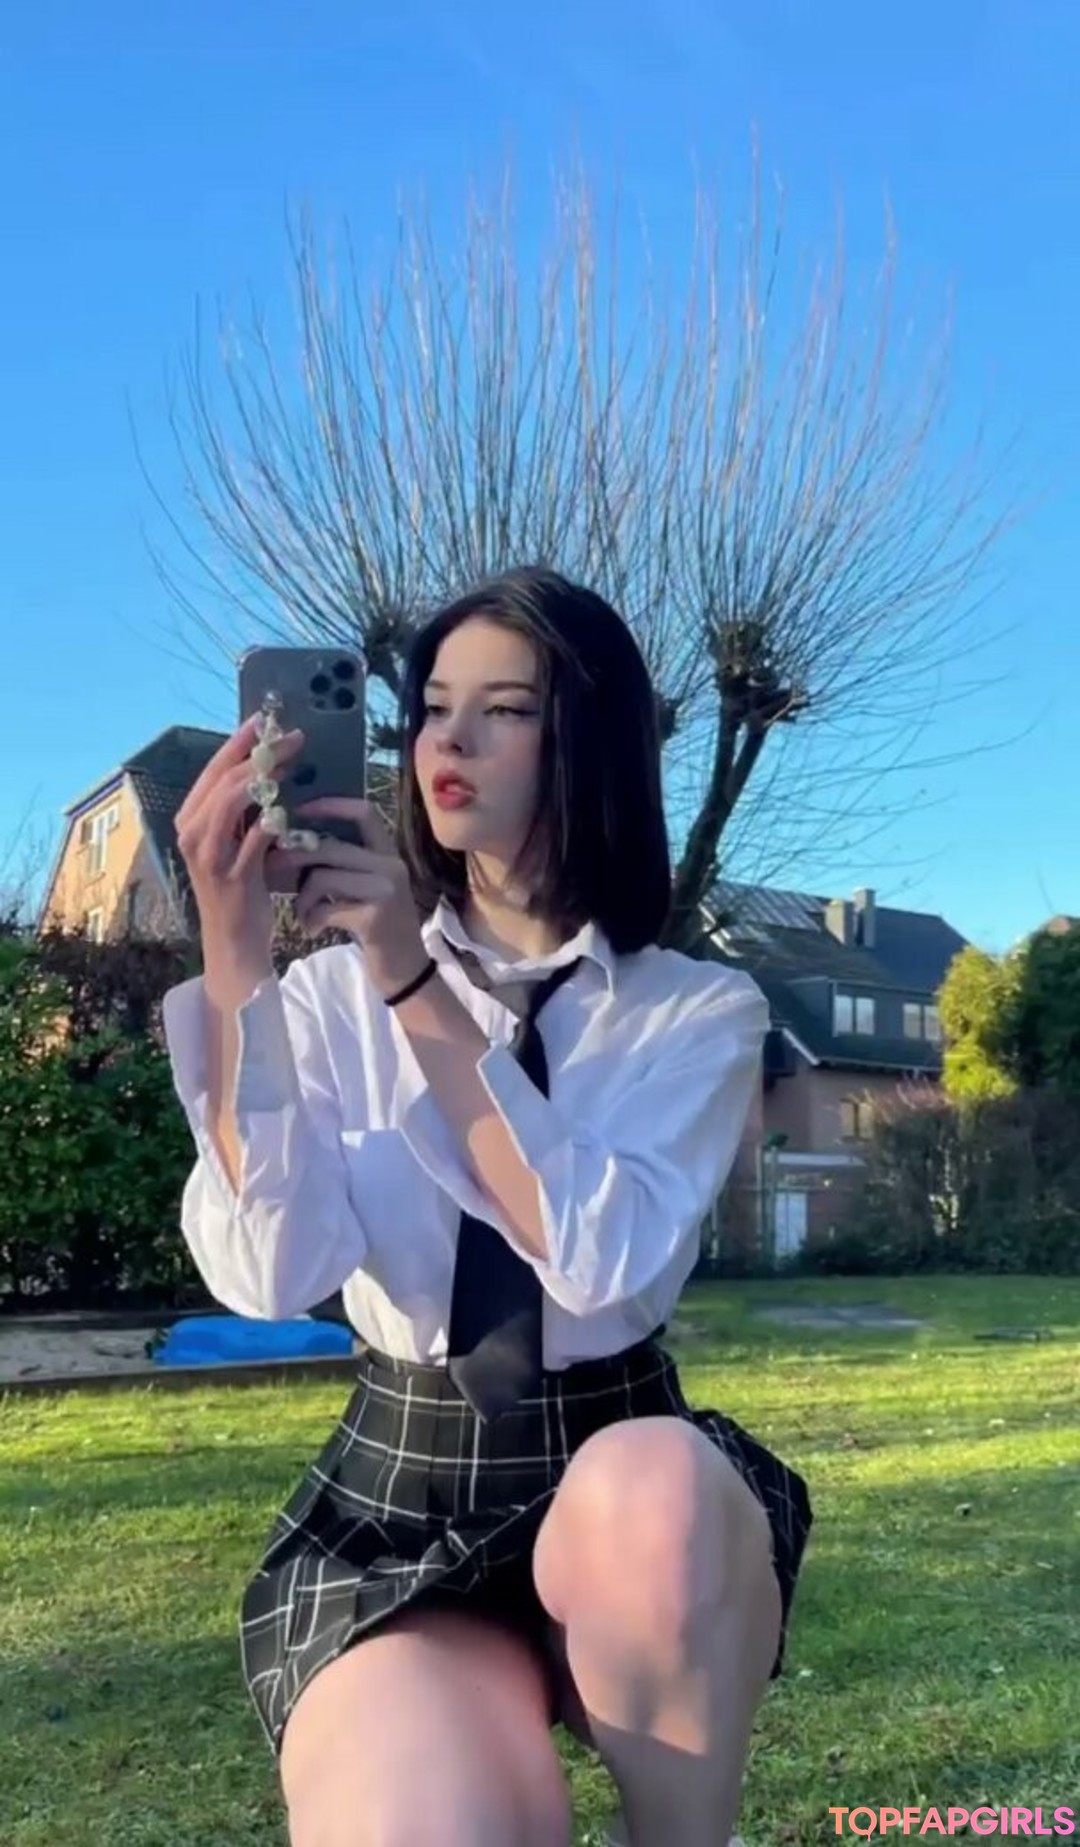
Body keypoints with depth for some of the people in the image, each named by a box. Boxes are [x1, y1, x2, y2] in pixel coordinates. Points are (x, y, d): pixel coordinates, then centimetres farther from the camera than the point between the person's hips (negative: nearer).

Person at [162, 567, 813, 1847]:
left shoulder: (703, 1012, -3)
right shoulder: (332, 994, -1)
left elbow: (605, 1256, -22)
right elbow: (266, 1273, -16)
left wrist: (418, 992, -25)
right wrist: (234, 960, -24)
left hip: (629, 1499, 1)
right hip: (395, 1508, 0)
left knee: (654, 1483, -35)